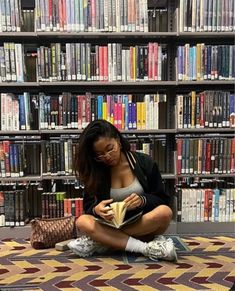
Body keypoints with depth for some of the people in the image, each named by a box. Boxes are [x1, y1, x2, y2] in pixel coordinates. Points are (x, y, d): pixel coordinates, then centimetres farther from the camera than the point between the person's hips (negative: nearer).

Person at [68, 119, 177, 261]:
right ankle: (147, 248, -33)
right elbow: (88, 205, -4)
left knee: (165, 213, -33)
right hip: (113, 226, 1)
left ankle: (101, 241, -25)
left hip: (145, 226, -1)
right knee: (82, 222, -27)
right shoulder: (95, 171, -3)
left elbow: (163, 201, -3)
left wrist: (143, 200, -24)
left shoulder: (145, 162, -6)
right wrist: (96, 210, -28)